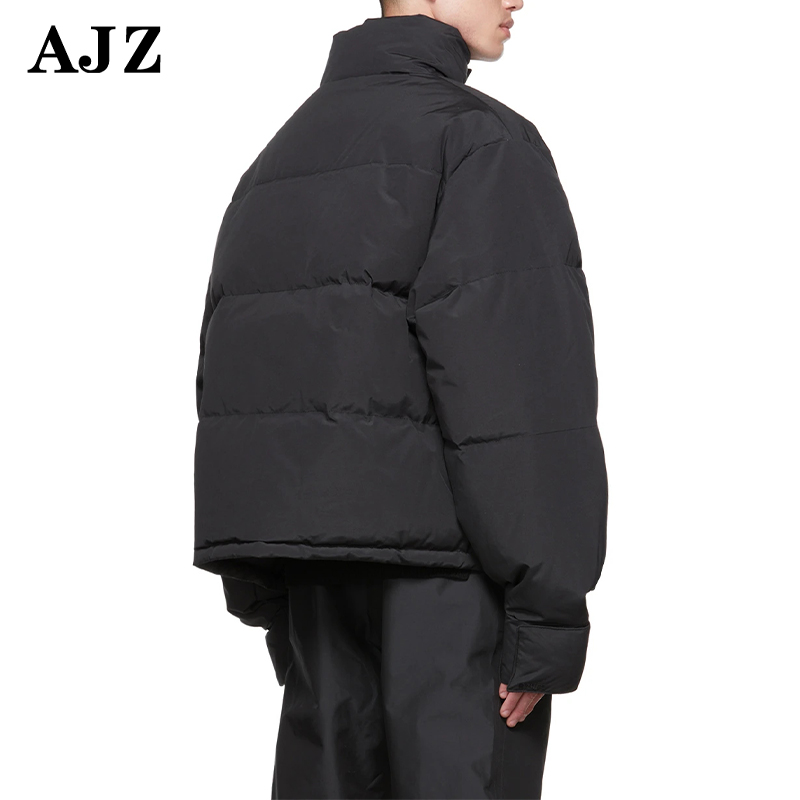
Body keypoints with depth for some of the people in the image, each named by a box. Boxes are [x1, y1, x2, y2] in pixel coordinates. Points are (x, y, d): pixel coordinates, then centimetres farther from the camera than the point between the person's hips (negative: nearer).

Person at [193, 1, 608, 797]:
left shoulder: (281, 158, 18)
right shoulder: (481, 138, -7)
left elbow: (232, 376, 15)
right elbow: (518, 385, -16)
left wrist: (257, 588, 17)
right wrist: (550, 613, -15)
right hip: (442, 550, -7)